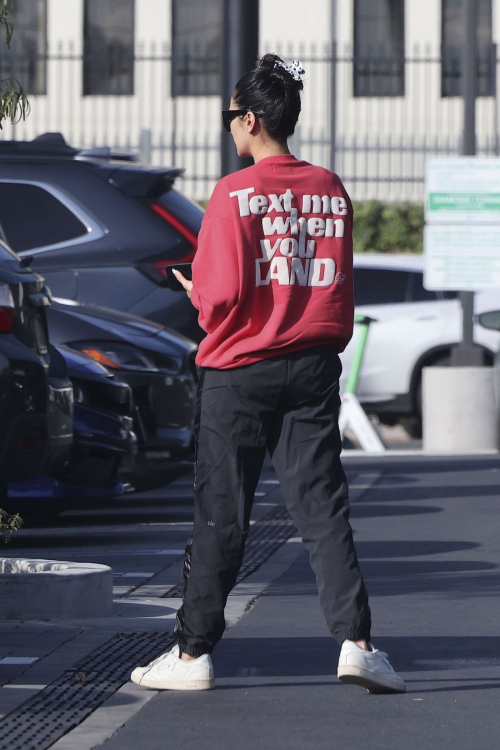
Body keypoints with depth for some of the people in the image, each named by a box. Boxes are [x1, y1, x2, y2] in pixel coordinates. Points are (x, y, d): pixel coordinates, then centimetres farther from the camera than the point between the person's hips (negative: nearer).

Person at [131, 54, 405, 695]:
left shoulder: (235, 194, -11)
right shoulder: (331, 191, 5)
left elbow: (222, 295, -13)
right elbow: (340, 288, 10)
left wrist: (196, 294, 7)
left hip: (238, 371, -4)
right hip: (314, 368, 4)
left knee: (219, 516, 3)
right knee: (323, 509, 3)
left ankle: (193, 652, 9)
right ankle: (355, 642, -9)